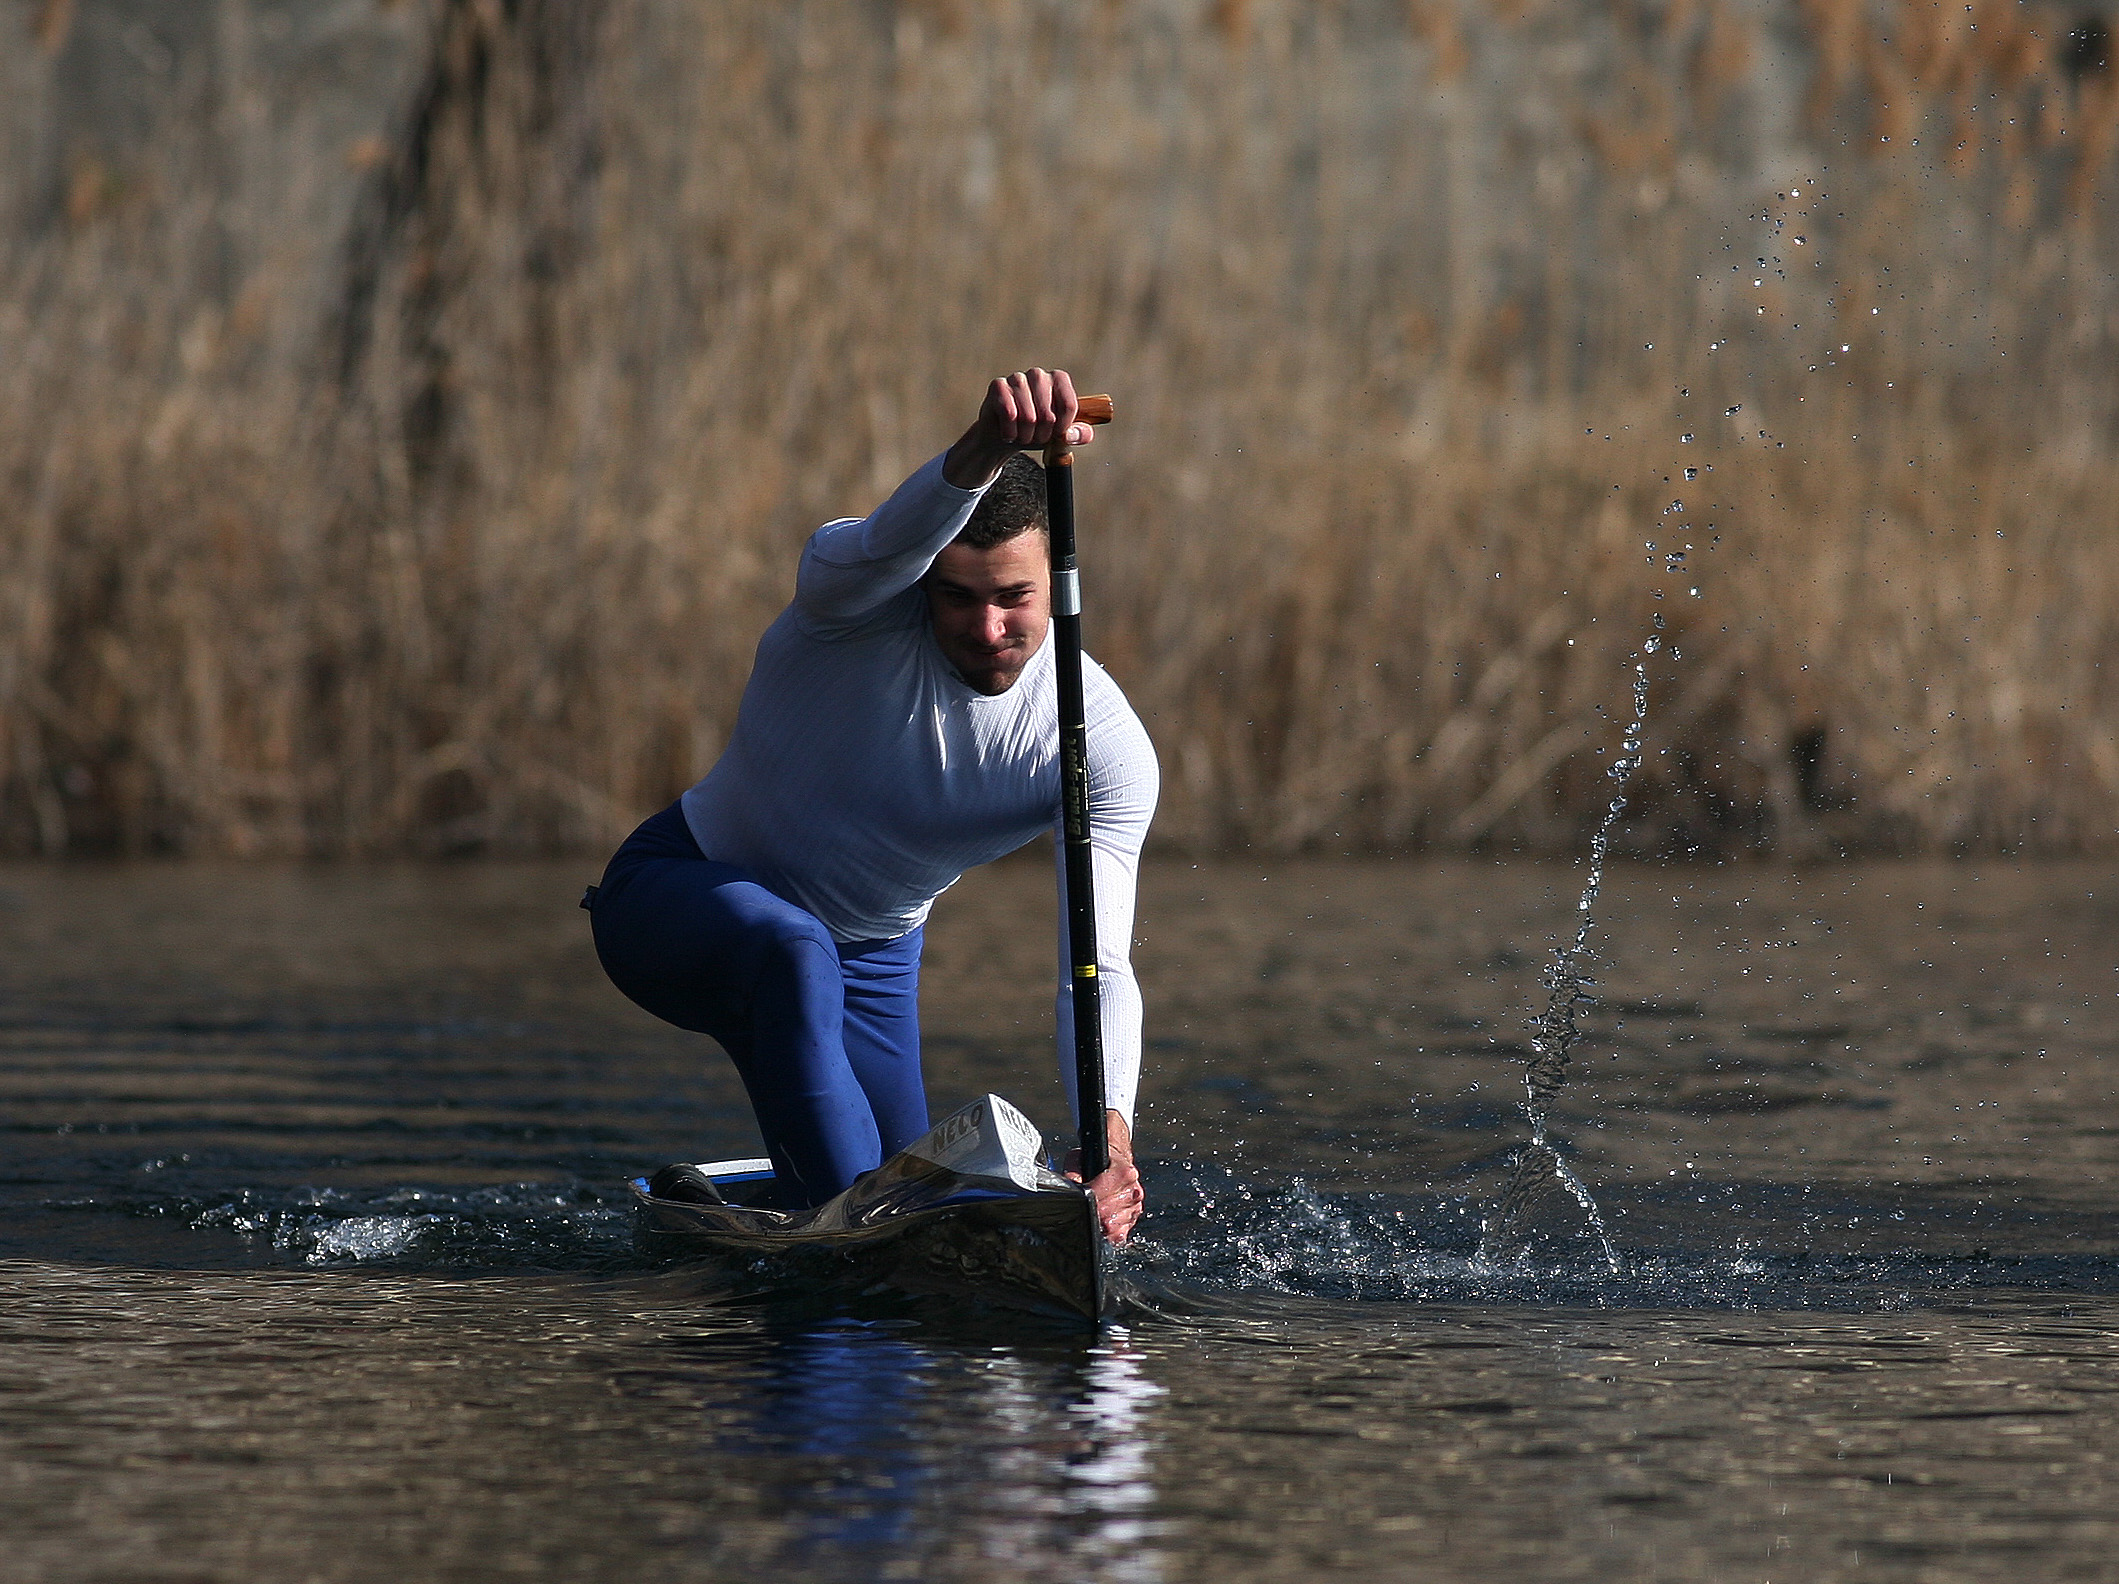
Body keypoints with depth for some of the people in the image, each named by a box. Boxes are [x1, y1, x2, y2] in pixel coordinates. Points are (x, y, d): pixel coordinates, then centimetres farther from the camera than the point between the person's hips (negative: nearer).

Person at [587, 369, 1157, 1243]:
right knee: (796, 954, -39)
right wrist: (982, 452, -76)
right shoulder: (855, 598, -27)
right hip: (680, 898, -5)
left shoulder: (1108, 747, -21)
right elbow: (889, 544, -54)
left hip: (871, 954, 5)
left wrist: (1108, 1127, -48)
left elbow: (1098, 967, -29)